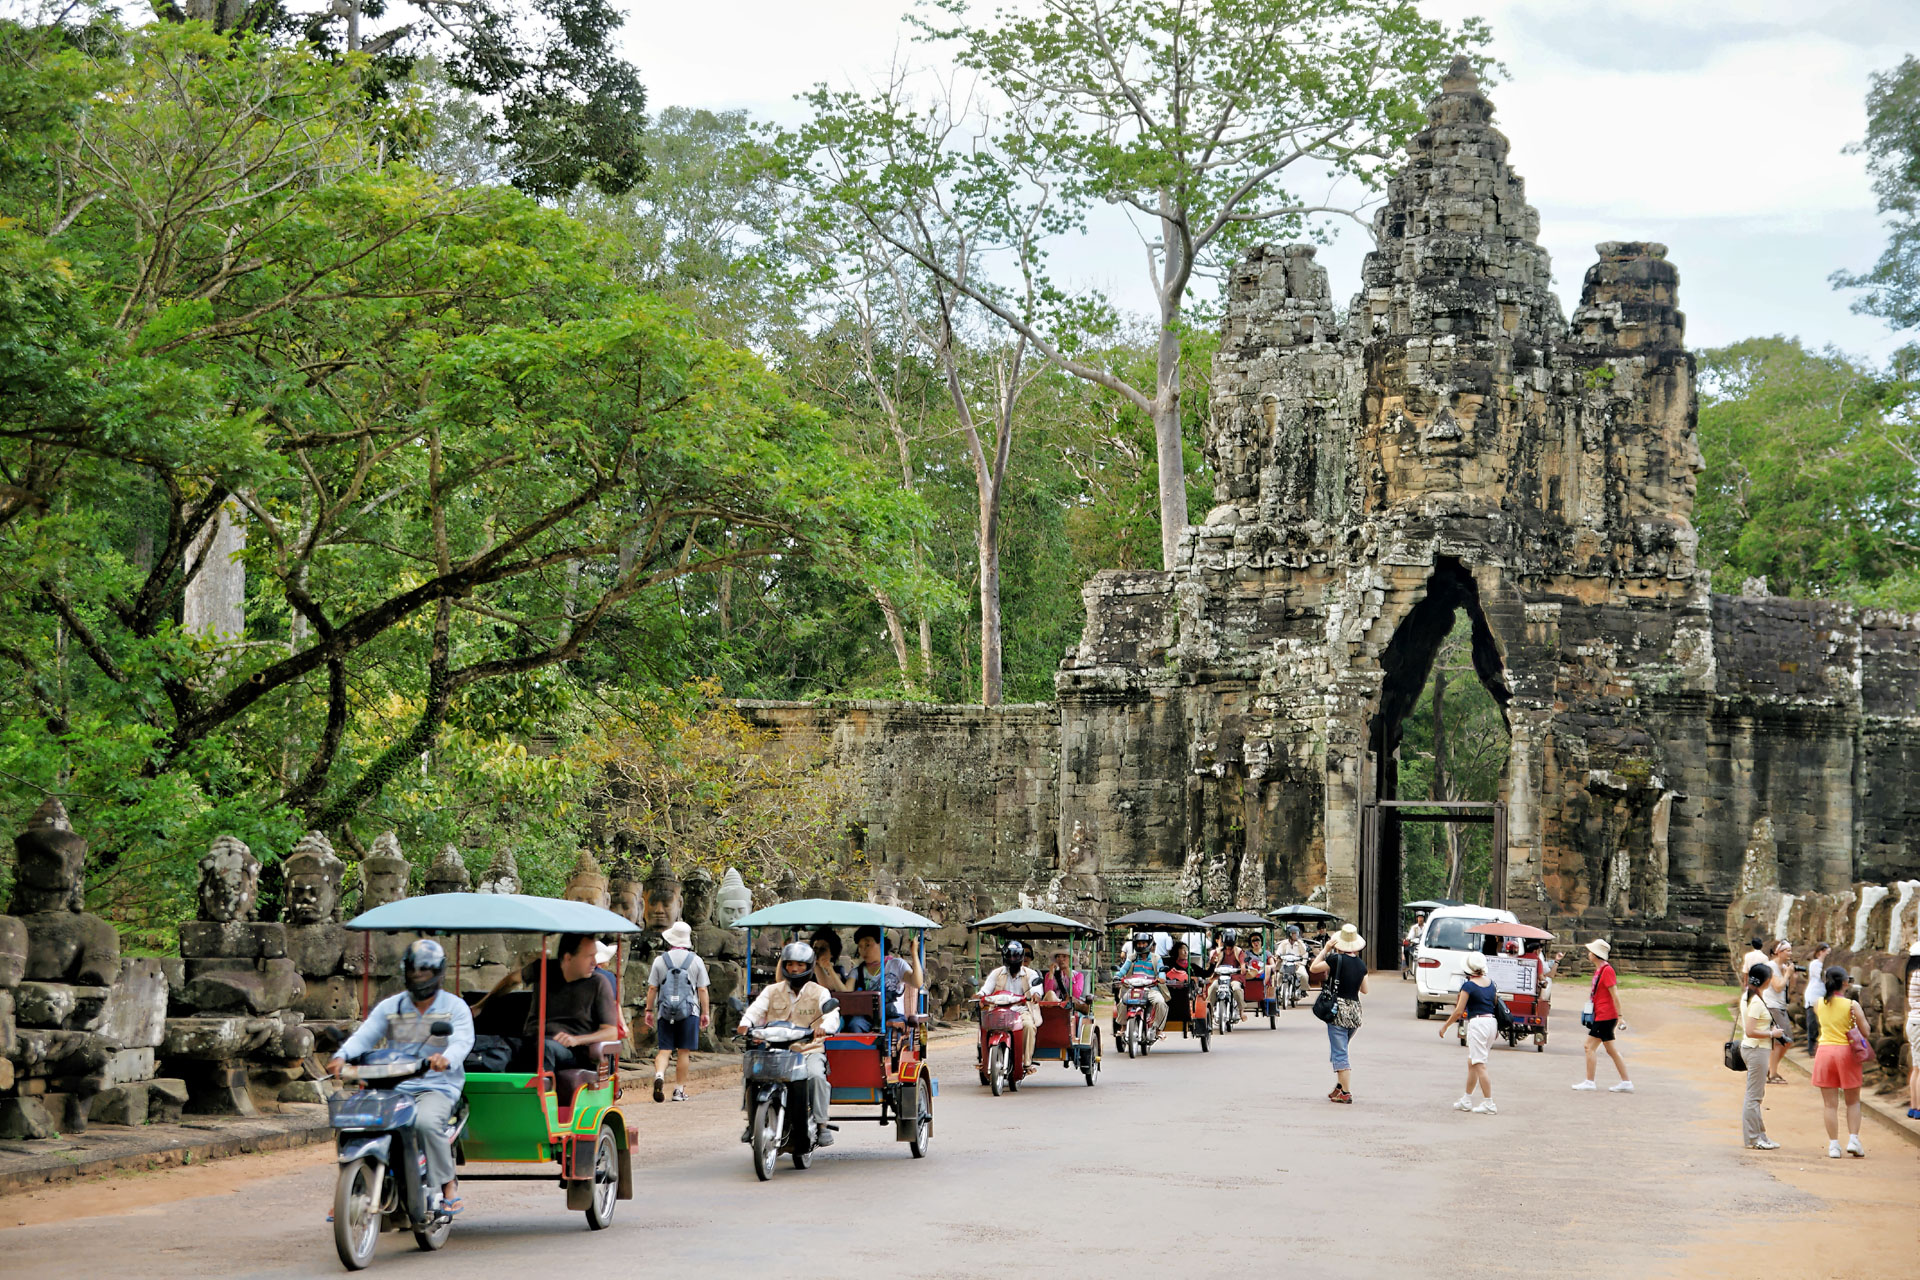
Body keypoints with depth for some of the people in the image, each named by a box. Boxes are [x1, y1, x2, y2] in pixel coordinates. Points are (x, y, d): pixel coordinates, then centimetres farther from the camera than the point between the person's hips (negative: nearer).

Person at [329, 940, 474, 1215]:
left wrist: (446, 1058, -36)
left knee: (426, 1121, -36)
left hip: (439, 1087, -4)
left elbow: (462, 1041, -11)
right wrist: (342, 1057, -21)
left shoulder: (455, 1007, 7)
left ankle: (448, 1184, -17)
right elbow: (365, 1035, 1)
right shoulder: (390, 1007, 15)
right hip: (394, 1088, 4)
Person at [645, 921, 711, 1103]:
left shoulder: (660, 960, 2)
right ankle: (679, 1090, 6)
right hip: (689, 1012, 0)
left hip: (665, 1013, 0)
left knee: (663, 1049, 3)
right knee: (683, 1052, 5)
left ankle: (659, 1075, -24)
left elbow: (652, 988, 2)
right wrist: (706, 1012, 9)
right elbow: (702, 990, 2)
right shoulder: (696, 961, 2)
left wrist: (649, 1010, 10)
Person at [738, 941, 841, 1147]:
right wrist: (746, 1024, -21)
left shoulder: (819, 993, 8)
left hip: (809, 1051, -2)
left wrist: (824, 1028, -31)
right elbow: (756, 1009, 2)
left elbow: (832, 1015, -8)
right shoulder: (772, 991, 15)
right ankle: (753, 1122, -1)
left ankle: (821, 1124, -20)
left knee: (816, 1076, -32)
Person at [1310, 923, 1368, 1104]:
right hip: (1356, 1010, 6)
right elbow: (1364, 990, 15)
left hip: (1338, 1009, -6)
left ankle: (1345, 1093, -7)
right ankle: (1340, 1086, 23)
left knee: (1339, 1053, -3)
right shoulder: (1361, 964, 6)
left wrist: (1325, 949, 5)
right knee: (1340, 1051, 21)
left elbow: (1313, 968, 0)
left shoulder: (1336, 959, -11)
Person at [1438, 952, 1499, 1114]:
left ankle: (1489, 1104, -8)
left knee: (1479, 1065, -5)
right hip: (1492, 1022, 8)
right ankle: (1466, 1101, 23)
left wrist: (1445, 1026, 2)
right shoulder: (1490, 982, 9)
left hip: (1477, 1022, -8)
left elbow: (1458, 1011, -9)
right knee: (1472, 1063, 17)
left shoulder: (1468, 986, -10)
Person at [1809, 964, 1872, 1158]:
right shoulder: (1851, 1005, -9)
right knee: (1853, 1102, 14)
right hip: (1846, 1052, -2)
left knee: (1830, 1104, 5)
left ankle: (1834, 1145, 4)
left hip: (1824, 1052, 2)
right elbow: (1865, 1031, -5)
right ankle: (1853, 1140, 4)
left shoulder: (1819, 1004, 0)